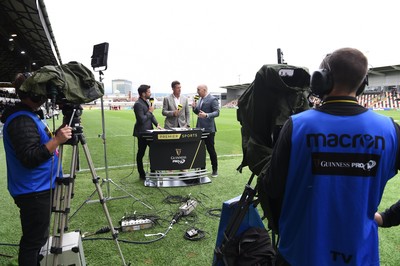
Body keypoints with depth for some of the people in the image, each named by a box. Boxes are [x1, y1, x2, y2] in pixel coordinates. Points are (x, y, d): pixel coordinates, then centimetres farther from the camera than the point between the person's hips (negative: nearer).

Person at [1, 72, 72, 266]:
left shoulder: (28, 115, 10)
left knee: (37, 238, 23)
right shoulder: (21, 120, -21)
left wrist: (57, 134, 9)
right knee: (34, 241, 3)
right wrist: (56, 140, -30)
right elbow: (29, 158, -27)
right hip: (33, 192, -10)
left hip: (40, 188, 10)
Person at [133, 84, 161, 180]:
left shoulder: (147, 101, 10)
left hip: (149, 131, 9)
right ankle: (142, 175, 15)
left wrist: (157, 124, 4)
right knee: (140, 154, 4)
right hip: (142, 132, -9)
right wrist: (150, 111, -14)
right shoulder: (138, 104, -19)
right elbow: (142, 120, -24)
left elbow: (151, 115, 17)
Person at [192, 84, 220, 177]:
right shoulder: (200, 99, 14)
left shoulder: (213, 99, -11)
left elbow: (217, 112, -17)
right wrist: (194, 107, 0)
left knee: (211, 149, 0)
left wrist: (206, 115, -32)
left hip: (208, 129, -8)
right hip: (199, 128, 8)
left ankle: (215, 170, 13)